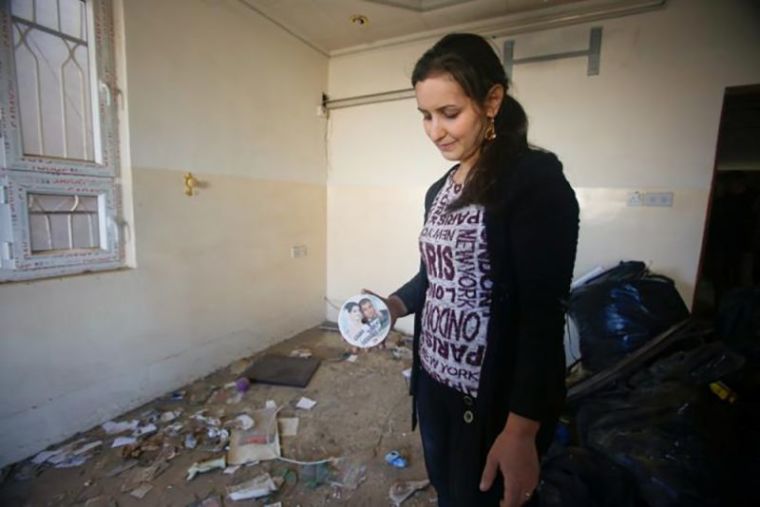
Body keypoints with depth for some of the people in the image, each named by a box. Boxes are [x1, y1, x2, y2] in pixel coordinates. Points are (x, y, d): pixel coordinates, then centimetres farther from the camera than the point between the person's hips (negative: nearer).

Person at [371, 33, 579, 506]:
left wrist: (522, 429, -21)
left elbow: (543, 309, -20)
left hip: (496, 399, -6)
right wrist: (396, 304, -3)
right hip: (434, 384, 7)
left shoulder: (535, 178, -15)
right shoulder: (439, 191, 7)